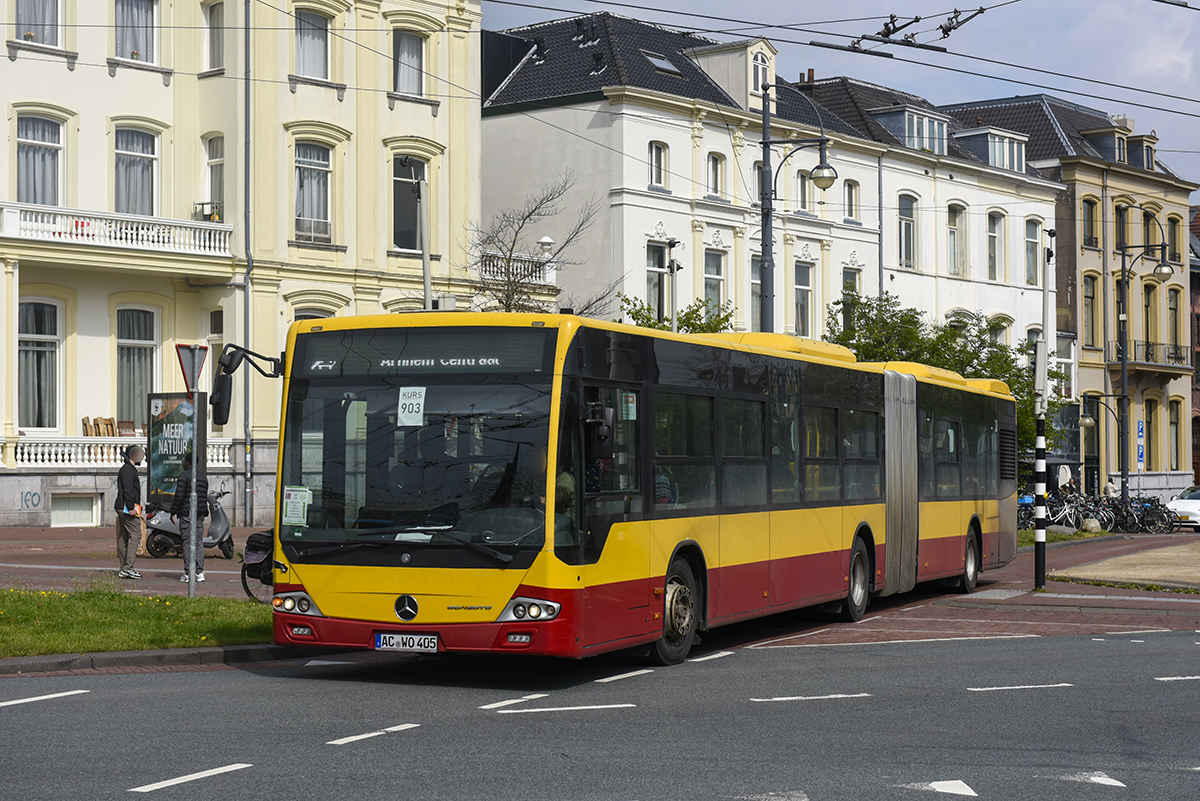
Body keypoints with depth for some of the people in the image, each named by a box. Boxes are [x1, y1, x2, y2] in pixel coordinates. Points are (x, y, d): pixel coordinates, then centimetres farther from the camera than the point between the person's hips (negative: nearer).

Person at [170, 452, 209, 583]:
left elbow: (179, 495, -12)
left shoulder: (184, 476, -6)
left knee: (187, 544, -4)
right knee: (199, 543, 6)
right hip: (200, 513, 6)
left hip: (186, 513, -6)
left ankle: (188, 573, -5)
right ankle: (199, 572, 3)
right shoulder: (203, 477, 15)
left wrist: (173, 512, -8)